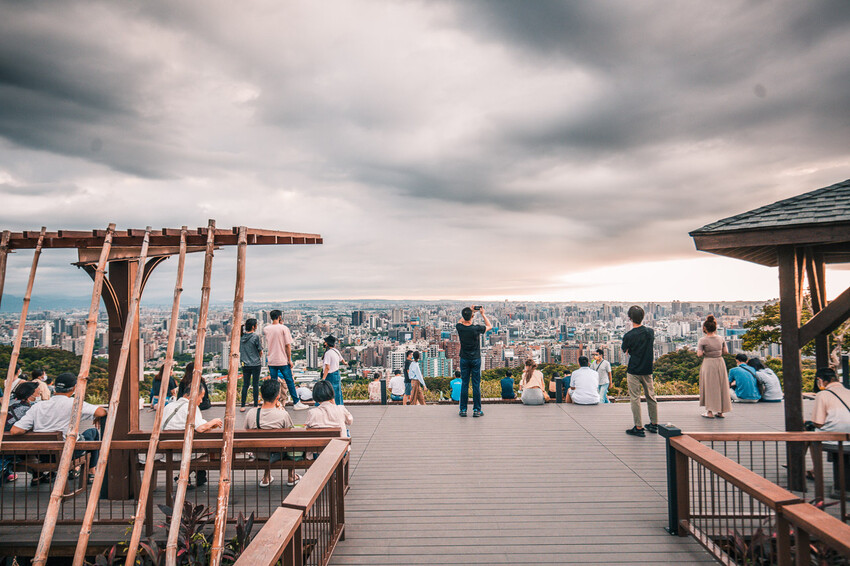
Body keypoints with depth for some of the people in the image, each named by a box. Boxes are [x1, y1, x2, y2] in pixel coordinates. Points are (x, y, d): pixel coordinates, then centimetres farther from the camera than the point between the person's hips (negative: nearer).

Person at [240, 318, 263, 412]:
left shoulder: (241, 337, 2)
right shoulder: (255, 337, -12)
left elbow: (239, 350, 11)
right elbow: (260, 352, -6)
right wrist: (259, 357, 14)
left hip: (245, 365, 4)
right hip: (255, 364, -4)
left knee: (245, 385, 10)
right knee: (255, 385, 4)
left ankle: (242, 406, 10)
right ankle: (255, 405, 8)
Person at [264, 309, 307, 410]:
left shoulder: (266, 329, 1)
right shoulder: (284, 328, -10)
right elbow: (288, 345, -11)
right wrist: (290, 359, -4)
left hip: (271, 361, 4)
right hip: (283, 360, -4)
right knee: (290, 382, 4)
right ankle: (296, 403, 9)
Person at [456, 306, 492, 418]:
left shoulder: (459, 327, -8)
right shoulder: (476, 328, -15)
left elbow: (460, 321, 19)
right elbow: (489, 326, 4)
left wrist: (470, 311, 19)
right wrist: (482, 314, 10)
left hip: (464, 359, 2)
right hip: (476, 359, -2)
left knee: (464, 384, 7)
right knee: (476, 384, 3)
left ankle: (463, 409, 9)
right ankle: (477, 410, 6)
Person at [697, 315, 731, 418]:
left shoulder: (702, 340, -12)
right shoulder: (721, 339, 1)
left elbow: (699, 354, -17)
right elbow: (725, 352, 5)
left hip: (708, 364, -4)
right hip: (720, 362, 4)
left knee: (709, 387, 4)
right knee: (721, 386, 13)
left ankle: (710, 412, 5)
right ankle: (720, 411, 18)